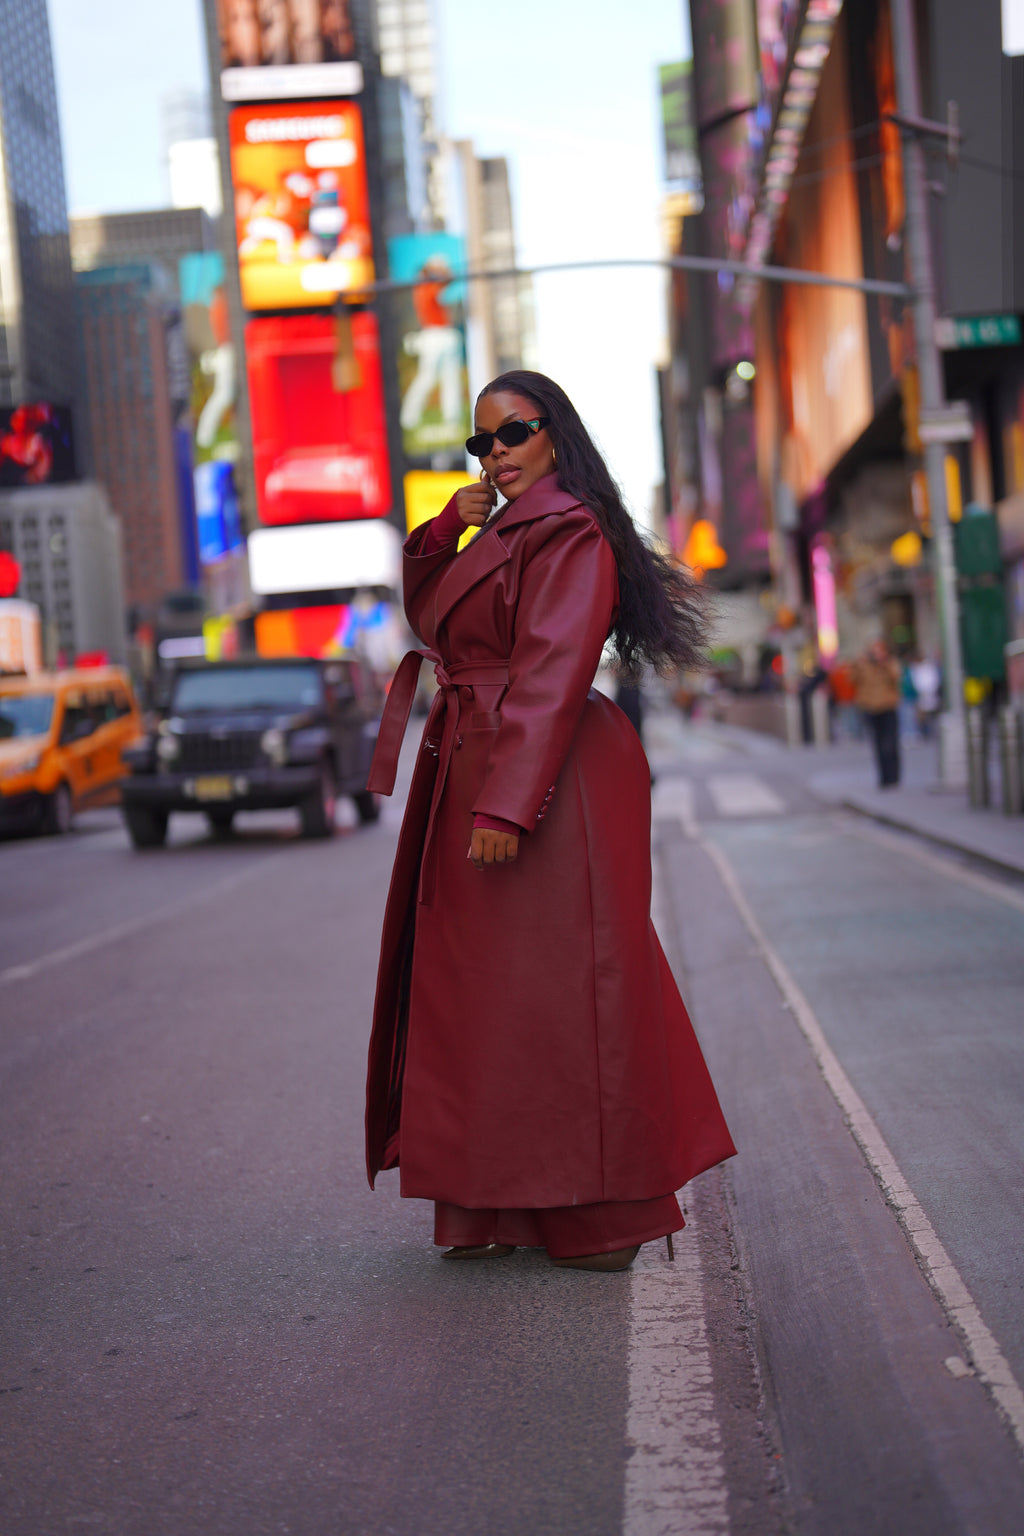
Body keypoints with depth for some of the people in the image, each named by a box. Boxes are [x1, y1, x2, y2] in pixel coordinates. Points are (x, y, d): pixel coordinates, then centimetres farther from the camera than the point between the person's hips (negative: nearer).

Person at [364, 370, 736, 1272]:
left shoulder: (568, 532, -12)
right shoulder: (503, 532, 19)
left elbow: (550, 674, -21)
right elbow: (427, 618, 22)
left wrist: (506, 803, -27)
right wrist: (445, 530, 6)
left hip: (552, 785, -10)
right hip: (477, 775, 10)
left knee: (554, 984, -7)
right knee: (481, 987, 11)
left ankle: (603, 1218, 1)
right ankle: (502, 1207, 19)